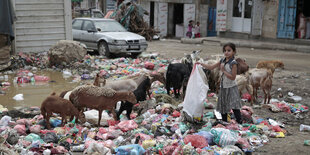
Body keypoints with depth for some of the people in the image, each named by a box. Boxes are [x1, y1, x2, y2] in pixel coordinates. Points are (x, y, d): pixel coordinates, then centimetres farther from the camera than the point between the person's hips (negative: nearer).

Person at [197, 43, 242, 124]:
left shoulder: (233, 63, -15)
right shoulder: (222, 61, 5)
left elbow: (233, 77, -19)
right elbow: (211, 67, 12)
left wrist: (223, 70, -19)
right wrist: (201, 64, 6)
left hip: (231, 87, -7)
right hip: (223, 87, 7)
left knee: (234, 106, -13)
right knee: (223, 106, 14)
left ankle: (239, 122, -8)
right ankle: (224, 122, 27)